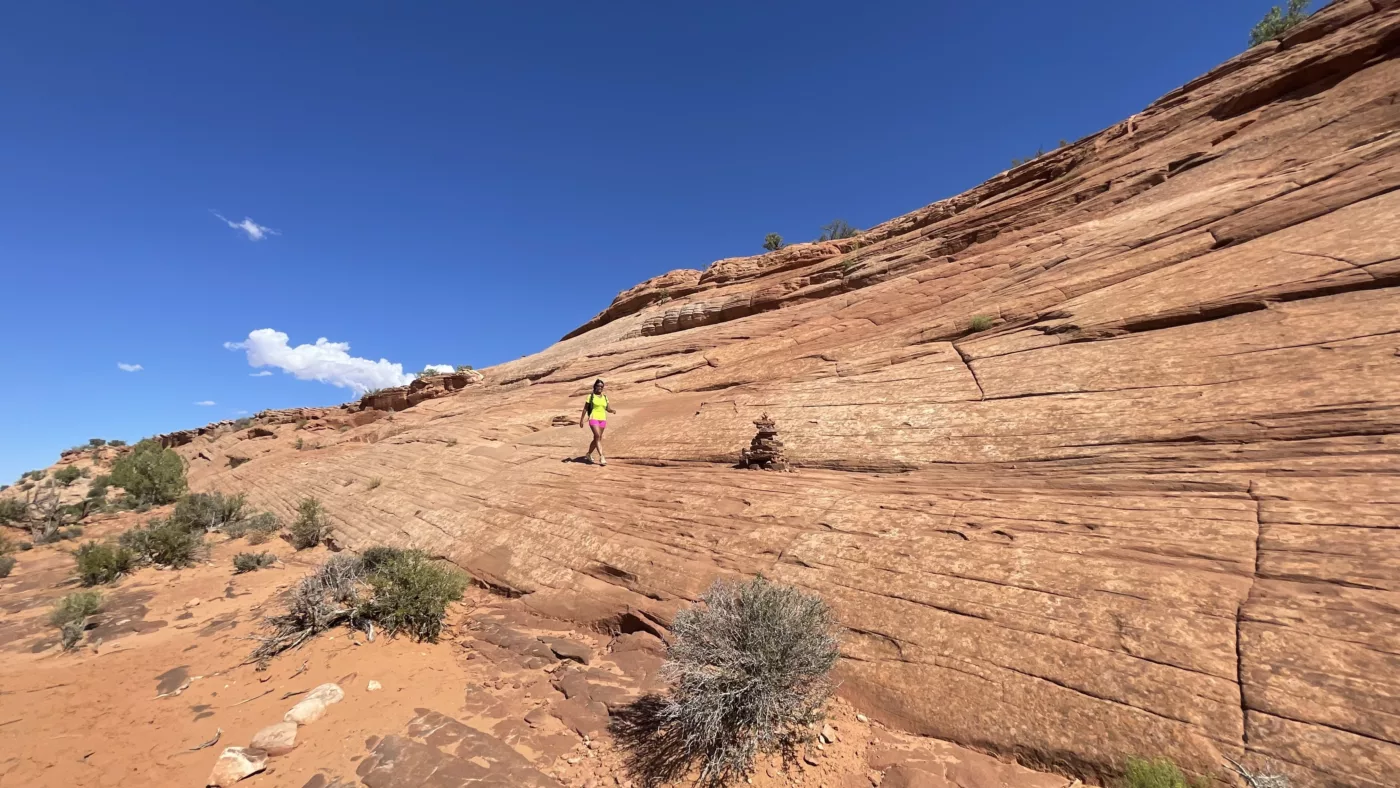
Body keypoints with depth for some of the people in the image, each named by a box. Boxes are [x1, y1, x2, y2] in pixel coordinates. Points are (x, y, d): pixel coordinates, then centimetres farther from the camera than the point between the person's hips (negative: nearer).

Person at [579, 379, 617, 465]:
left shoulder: (605, 398, 12)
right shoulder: (590, 396, 0)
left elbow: (608, 409, 14)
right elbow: (585, 408, 3)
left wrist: (613, 410, -9)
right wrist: (581, 420, 1)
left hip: (602, 419, 5)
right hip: (593, 419, -5)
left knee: (596, 439, 12)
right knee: (598, 437, -19)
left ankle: (589, 454, 34)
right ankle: (601, 457, -24)